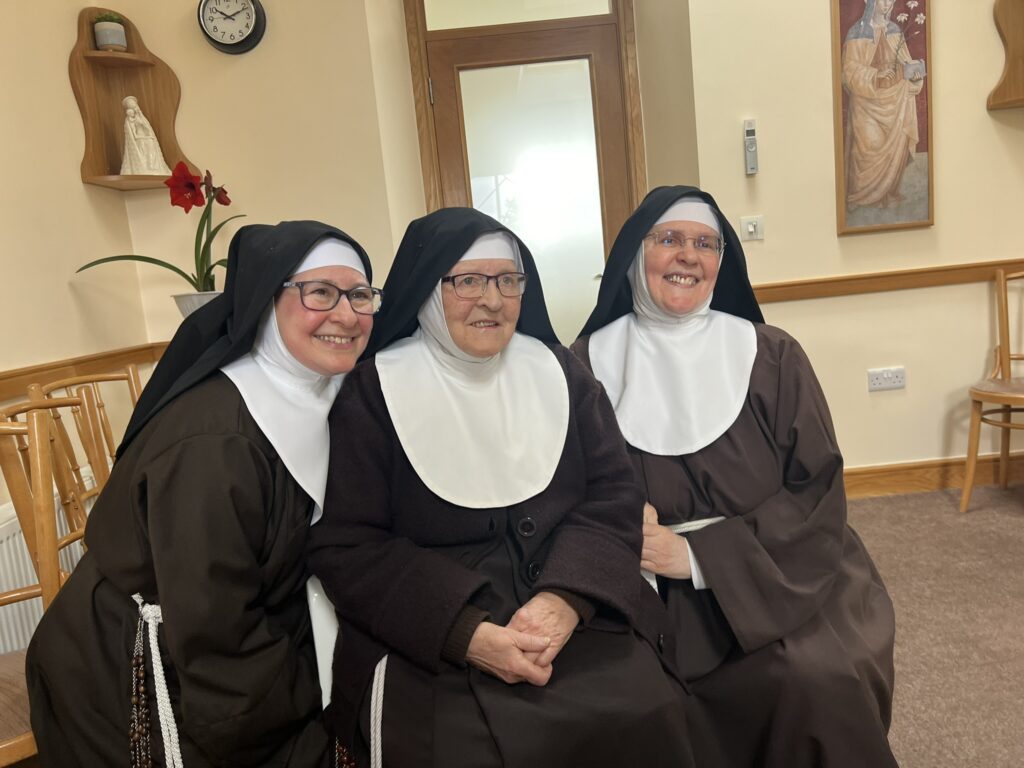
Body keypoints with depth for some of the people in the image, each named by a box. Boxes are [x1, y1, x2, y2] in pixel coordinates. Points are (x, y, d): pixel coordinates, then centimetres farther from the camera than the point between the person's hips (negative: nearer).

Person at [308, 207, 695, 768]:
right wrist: (466, 634, -16)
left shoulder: (556, 371, 7)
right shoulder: (373, 391, -3)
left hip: (577, 625, 3)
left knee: (643, 713, -17)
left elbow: (613, 495, 3)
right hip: (428, 650, -2)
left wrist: (566, 600, -15)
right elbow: (343, 547, -7)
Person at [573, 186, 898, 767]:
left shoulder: (770, 357, 0)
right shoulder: (589, 364, -1)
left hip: (779, 581, 1)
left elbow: (819, 495, -3)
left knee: (817, 683, -24)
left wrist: (700, 553, -14)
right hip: (652, 597, -1)